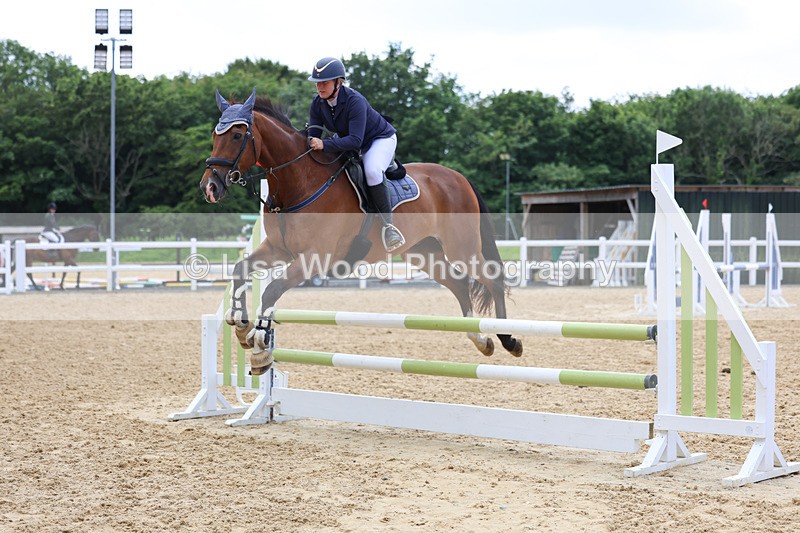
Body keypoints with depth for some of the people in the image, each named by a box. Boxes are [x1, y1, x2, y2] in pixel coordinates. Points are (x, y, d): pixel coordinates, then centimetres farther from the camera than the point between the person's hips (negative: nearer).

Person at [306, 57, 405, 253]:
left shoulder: (355, 101, -34)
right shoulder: (318, 103, -13)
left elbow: (355, 140, -42)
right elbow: (313, 135, -10)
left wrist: (324, 144, -52)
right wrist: (311, 145, -32)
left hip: (380, 139, -8)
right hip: (346, 140, 8)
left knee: (372, 171, -36)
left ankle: (388, 224, -27)